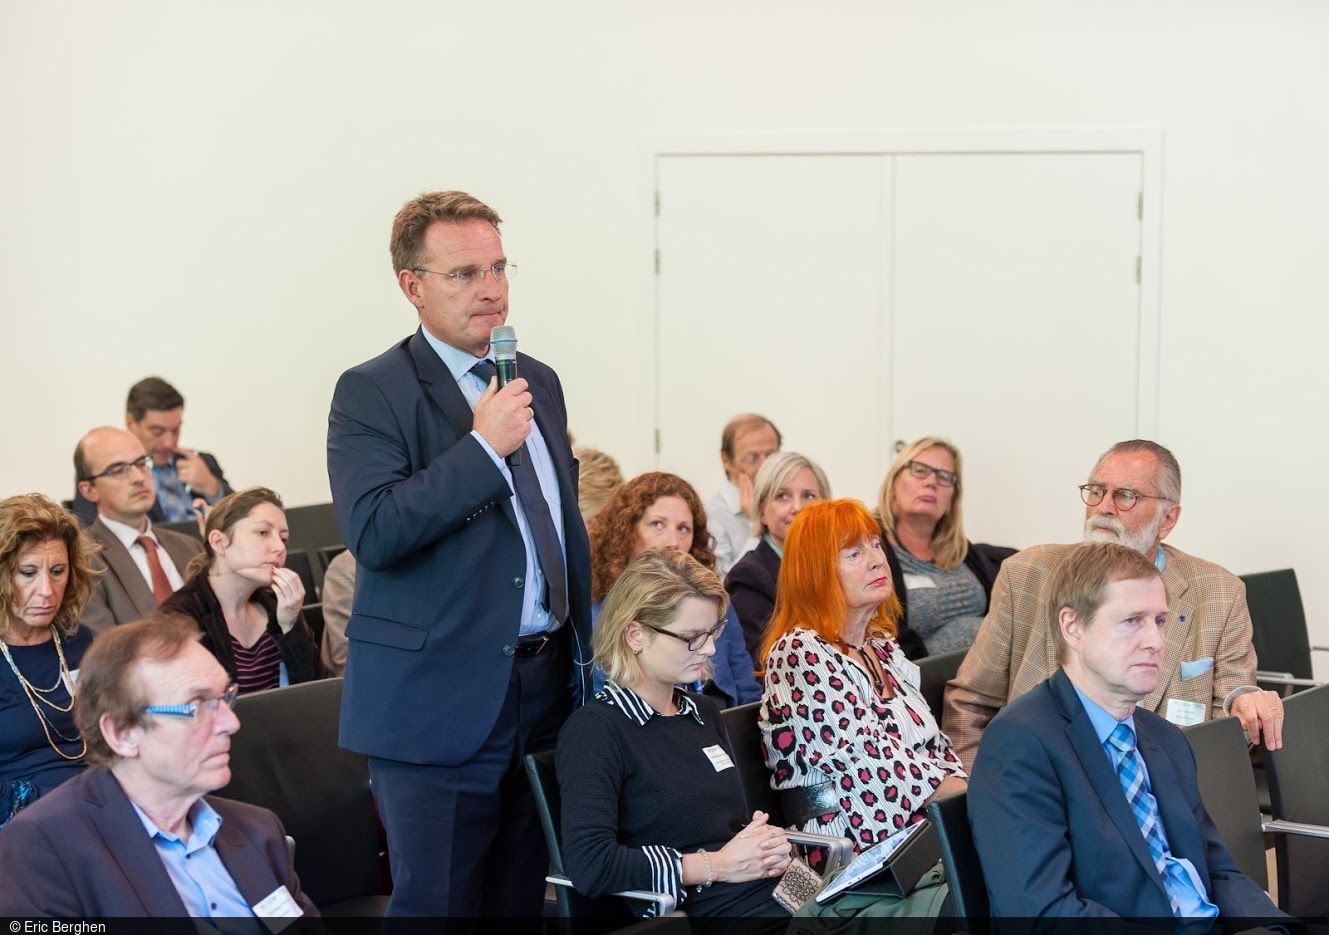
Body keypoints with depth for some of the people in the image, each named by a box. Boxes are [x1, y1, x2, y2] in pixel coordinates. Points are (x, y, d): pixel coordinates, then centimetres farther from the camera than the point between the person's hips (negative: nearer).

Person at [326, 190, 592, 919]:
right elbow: (372, 532, -22)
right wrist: (482, 445, -22)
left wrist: (584, 654, 19)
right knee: (438, 904, -1)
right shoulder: (372, 393, -8)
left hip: (546, 688, 6)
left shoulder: (539, 382, 13)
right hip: (437, 699, -6)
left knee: (521, 900, 13)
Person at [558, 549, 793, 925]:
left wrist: (767, 843, 6)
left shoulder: (703, 713, 20)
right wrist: (717, 865, -12)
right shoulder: (593, 731, -5)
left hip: (775, 893, 8)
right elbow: (589, 865, -17)